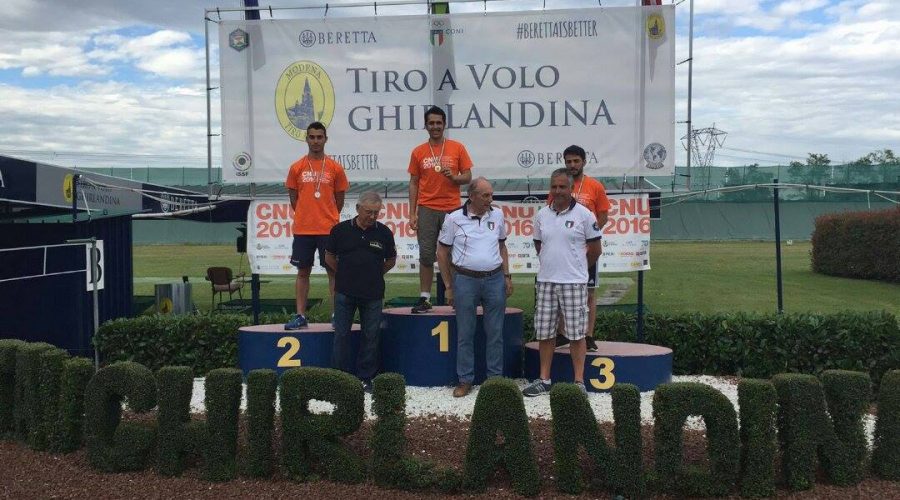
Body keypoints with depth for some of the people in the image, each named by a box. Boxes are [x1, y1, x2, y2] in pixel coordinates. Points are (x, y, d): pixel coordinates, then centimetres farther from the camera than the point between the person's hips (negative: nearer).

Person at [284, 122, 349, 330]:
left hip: (329, 229, -1)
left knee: (333, 270, 2)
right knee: (302, 272, 6)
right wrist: (306, 217, 10)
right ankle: (300, 316, 12)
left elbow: (339, 199, 9)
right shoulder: (296, 168, 5)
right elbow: (293, 198, 11)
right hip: (302, 229, 1)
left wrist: (329, 218, 10)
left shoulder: (335, 168, 2)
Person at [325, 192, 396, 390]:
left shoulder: (383, 232, 1)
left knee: (371, 336, 6)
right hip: (345, 292, -1)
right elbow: (329, 257, 11)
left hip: (373, 294, 1)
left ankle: (366, 378, 16)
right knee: (341, 335, 4)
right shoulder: (341, 230, -2)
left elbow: (391, 261, 14)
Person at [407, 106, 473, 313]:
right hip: (427, 209, 1)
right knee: (426, 255, 1)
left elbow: (468, 177, 6)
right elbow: (414, 183, 8)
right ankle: (424, 298, 6)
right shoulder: (418, 152, 7)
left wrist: (453, 177, -16)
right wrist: (412, 214, 2)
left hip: (452, 209, -1)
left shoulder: (457, 148, 4)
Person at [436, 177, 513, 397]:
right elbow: (442, 253, 3)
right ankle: (465, 380, 15)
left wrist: (507, 276, 11)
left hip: (494, 279, 2)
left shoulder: (497, 215, 6)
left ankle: (496, 378, 18)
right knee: (465, 333, 5)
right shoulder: (454, 218, -4)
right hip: (465, 280, -2)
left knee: (495, 332, 7)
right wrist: (448, 286, 3)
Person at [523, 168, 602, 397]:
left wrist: (574, 264, 8)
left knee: (576, 333, 0)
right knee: (544, 333, 8)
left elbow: (595, 250, 1)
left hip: (574, 282, -4)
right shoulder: (542, 215, 8)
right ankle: (544, 380, 17)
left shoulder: (584, 215, -4)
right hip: (545, 281, 4)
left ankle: (579, 382, 8)